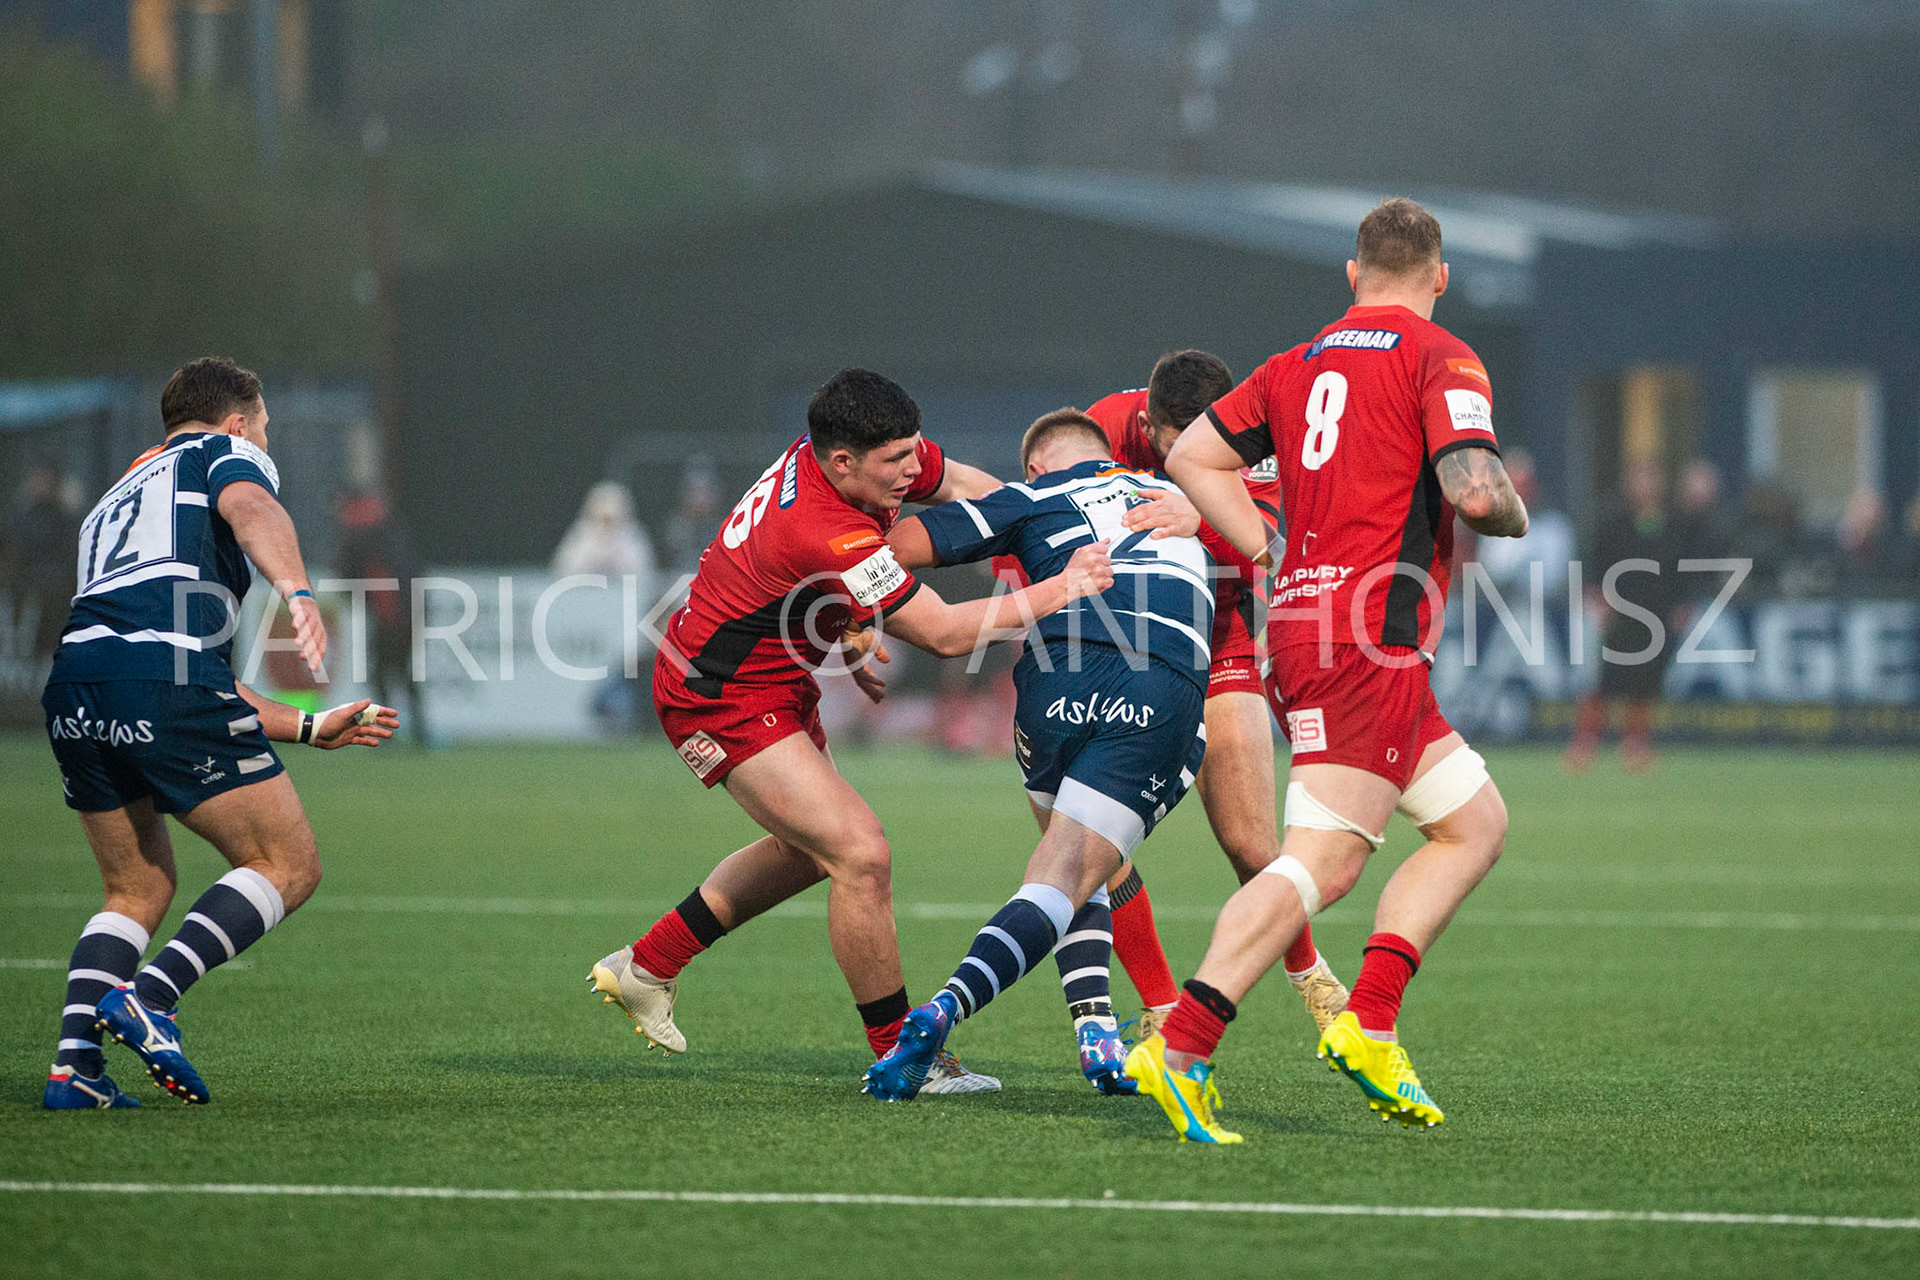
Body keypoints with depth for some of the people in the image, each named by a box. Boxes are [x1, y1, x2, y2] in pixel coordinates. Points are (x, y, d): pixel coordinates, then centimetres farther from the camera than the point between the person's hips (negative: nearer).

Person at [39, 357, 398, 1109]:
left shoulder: (114, 502, 38)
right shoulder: (226, 452, 18)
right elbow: (249, 508, -10)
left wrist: (310, 730, 41)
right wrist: (297, 590, -28)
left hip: (72, 693, 7)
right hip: (164, 683, -7)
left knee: (138, 890, 21)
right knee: (287, 866, 5)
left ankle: (74, 1062, 3)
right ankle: (148, 997, -12)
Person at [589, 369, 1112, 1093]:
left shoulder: (835, 451, -10)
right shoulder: (826, 537, -36)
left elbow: (958, 484, 10)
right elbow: (943, 633, -29)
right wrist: (1059, 590, -24)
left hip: (780, 686, 10)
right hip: (724, 701, -10)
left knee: (808, 851, 25)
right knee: (861, 856, -16)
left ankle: (645, 969, 35)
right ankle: (898, 1055, -5)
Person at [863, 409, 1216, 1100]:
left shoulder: (1035, 497, 20)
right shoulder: (1166, 495, 30)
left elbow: (902, 544, 10)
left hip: (1060, 679, 0)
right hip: (1166, 698, 0)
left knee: (1072, 863, 22)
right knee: (1066, 880, -3)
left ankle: (1095, 1031, 3)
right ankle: (944, 1009, -26)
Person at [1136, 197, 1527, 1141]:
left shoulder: (1298, 364, 18)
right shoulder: (1440, 358, -3)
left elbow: (1191, 458, 19)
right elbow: (1475, 489, -16)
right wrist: (1515, 516, 6)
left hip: (1300, 613, 8)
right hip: (1369, 639, -8)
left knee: (1475, 820, 12)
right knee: (1325, 858, -14)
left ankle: (1368, 1023, 1)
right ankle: (1180, 1048, -24)